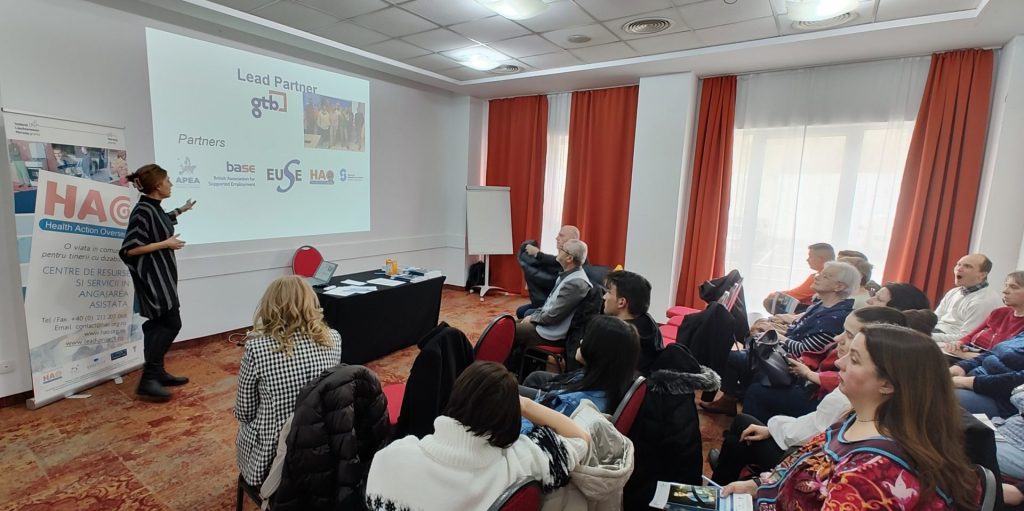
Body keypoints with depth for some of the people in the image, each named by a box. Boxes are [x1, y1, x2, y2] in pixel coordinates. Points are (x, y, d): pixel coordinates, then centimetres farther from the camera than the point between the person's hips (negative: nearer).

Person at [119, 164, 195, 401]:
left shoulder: (153, 207, 8)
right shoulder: (142, 211, -20)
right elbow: (129, 249, -23)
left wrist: (180, 210, 43)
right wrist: (165, 244, -19)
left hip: (161, 276, 10)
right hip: (151, 277, -10)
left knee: (159, 324, 13)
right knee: (171, 323, -9)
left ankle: (157, 373, 22)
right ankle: (148, 380, -3)